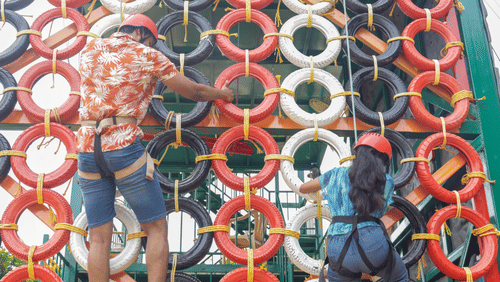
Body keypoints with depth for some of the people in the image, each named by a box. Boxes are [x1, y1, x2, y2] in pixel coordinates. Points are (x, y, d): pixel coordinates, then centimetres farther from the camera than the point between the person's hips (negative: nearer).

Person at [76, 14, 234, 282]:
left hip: (87, 148, 5)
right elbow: (194, 92, 10)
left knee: (99, 237, 6)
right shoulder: (148, 56, 4)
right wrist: (223, 93, 29)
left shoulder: (89, 50, 16)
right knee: (156, 229, 5)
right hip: (123, 146, -5)